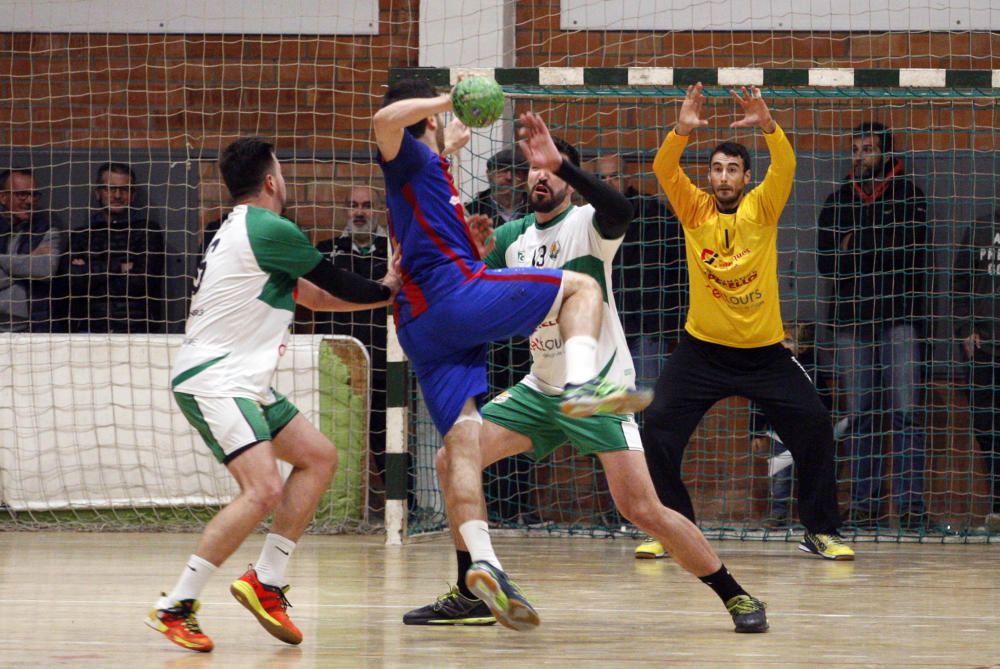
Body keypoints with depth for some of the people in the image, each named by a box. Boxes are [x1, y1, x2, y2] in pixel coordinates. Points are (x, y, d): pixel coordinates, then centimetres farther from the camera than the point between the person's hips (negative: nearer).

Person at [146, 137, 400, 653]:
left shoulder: (242, 231, 18)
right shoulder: (270, 230, -14)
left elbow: (314, 295, 24)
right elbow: (335, 282, -3)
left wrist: (384, 291, 21)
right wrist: (387, 291, 15)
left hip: (242, 383, 11)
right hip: (213, 382, -11)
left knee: (319, 457, 12)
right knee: (264, 491, -23)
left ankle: (266, 581, 9)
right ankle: (174, 607, -20)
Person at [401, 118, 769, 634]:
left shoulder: (586, 224, -10)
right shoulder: (513, 237, 8)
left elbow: (620, 212, -34)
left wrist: (561, 163, -42)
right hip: (540, 390, 7)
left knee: (642, 510, -17)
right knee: (451, 463, -3)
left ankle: (737, 597, -4)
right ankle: (471, 595, 8)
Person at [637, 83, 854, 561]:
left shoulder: (761, 208, -2)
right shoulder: (694, 209, -1)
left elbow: (785, 166, -18)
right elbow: (663, 170, -17)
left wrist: (768, 127, -37)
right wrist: (681, 131, -35)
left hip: (764, 350, 0)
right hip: (702, 347, 0)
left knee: (814, 425, -7)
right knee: (658, 427, -11)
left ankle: (821, 531, 6)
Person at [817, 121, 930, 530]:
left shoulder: (908, 195, 7)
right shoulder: (838, 201, 15)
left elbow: (915, 256, -1)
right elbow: (825, 262, 7)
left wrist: (853, 251, -3)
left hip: (898, 316, -3)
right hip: (851, 317, 3)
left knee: (906, 412, -9)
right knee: (860, 416, 1)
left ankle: (911, 503, -11)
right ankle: (864, 504, 2)